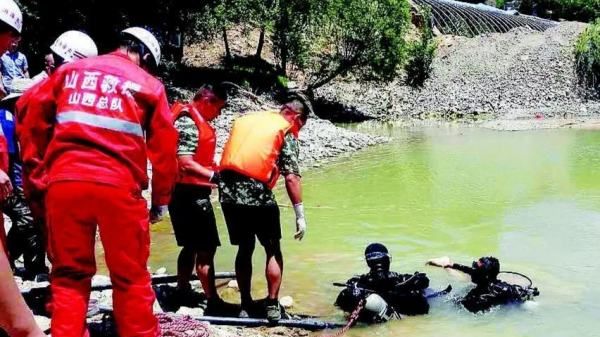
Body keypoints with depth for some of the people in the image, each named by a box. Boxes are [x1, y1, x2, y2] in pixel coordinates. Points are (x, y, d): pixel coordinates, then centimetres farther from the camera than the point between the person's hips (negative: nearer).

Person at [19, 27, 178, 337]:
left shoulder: (69, 70, 17)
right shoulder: (148, 85, 10)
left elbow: (34, 114, 13)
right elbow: (164, 147, 8)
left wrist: (31, 167, 18)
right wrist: (161, 199, 16)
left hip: (64, 182, 3)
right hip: (117, 186, -2)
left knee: (68, 275, 13)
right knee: (131, 277, 9)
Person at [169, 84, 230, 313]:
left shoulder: (195, 119, 14)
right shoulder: (188, 122, -17)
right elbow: (185, 164, -23)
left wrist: (214, 170, 10)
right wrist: (215, 176, -24)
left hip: (192, 193, 11)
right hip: (190, 193, -11)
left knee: (191, 245, 19)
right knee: (206, 248, -7)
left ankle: (183, 292, 30)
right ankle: (213, 302, -2)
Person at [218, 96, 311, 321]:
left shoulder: (244, 119, 20)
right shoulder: (286, 132, 2)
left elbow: (227, 158, 18)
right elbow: (291, 177, -7)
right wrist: (300, 215, -4)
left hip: (227, 192, 5)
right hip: (257, 194, -5)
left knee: (245, 248, 19)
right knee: (273, 250, 13)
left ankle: (245, 305, 23)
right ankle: (272, 305, 10)